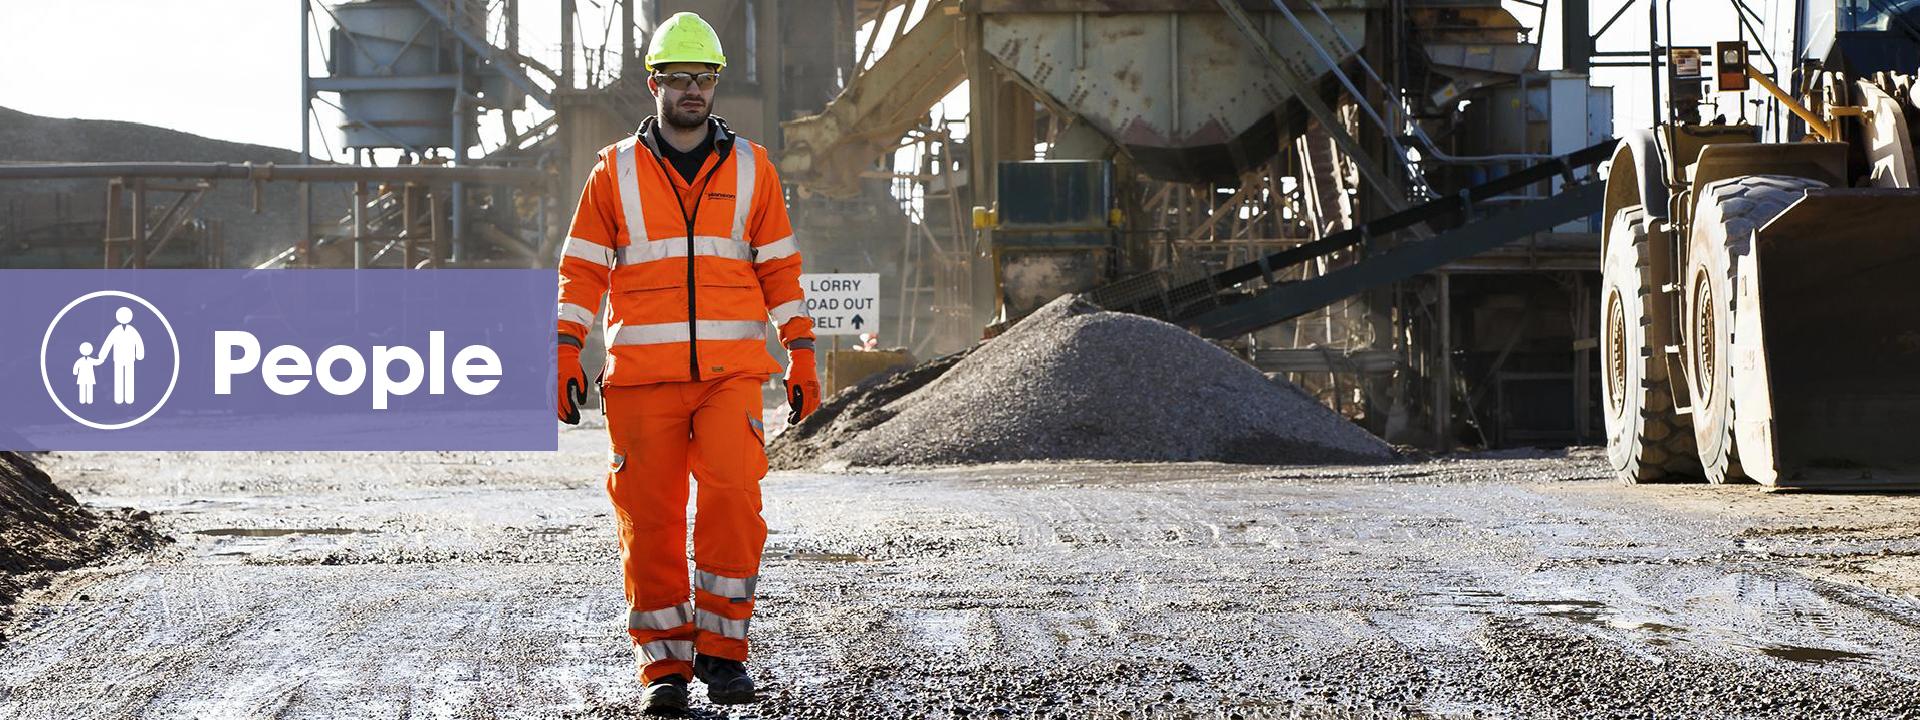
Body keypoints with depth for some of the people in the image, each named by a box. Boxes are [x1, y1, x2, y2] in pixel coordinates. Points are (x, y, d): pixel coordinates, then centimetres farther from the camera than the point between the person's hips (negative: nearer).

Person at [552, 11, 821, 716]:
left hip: (730, 370, 0)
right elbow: (583, 269, 7)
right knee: (650, 518, -1)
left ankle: (721, 646, -3)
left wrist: (802, 357, 6)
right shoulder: (616, 171, 7)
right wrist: (565, 358, -1)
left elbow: (780, 267, 12)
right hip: (642, 372, 0)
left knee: (733, 496, -15)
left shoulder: (750, 168, 10)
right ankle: (663, 663, 7)